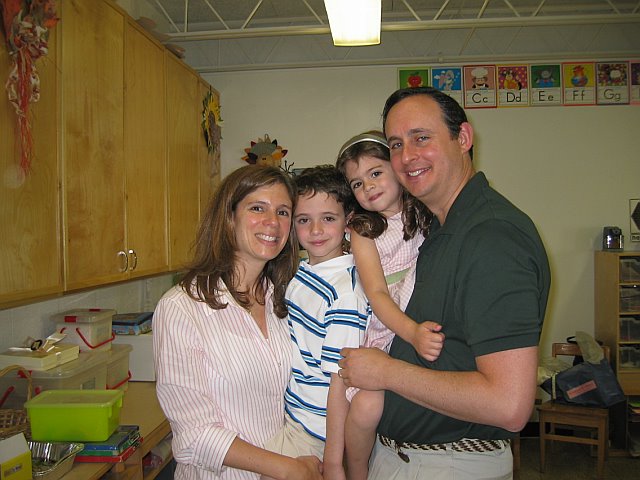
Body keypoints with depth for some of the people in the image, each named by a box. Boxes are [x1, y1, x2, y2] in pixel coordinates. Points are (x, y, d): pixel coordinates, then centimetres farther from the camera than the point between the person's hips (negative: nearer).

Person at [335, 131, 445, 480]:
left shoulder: (427, 216, 7)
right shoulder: (363, 229, 2)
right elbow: (376, 293, -10)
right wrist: (413, 333, -26)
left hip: (425, 330, 2)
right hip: (382, 331, -2)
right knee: (367, 406, -22)